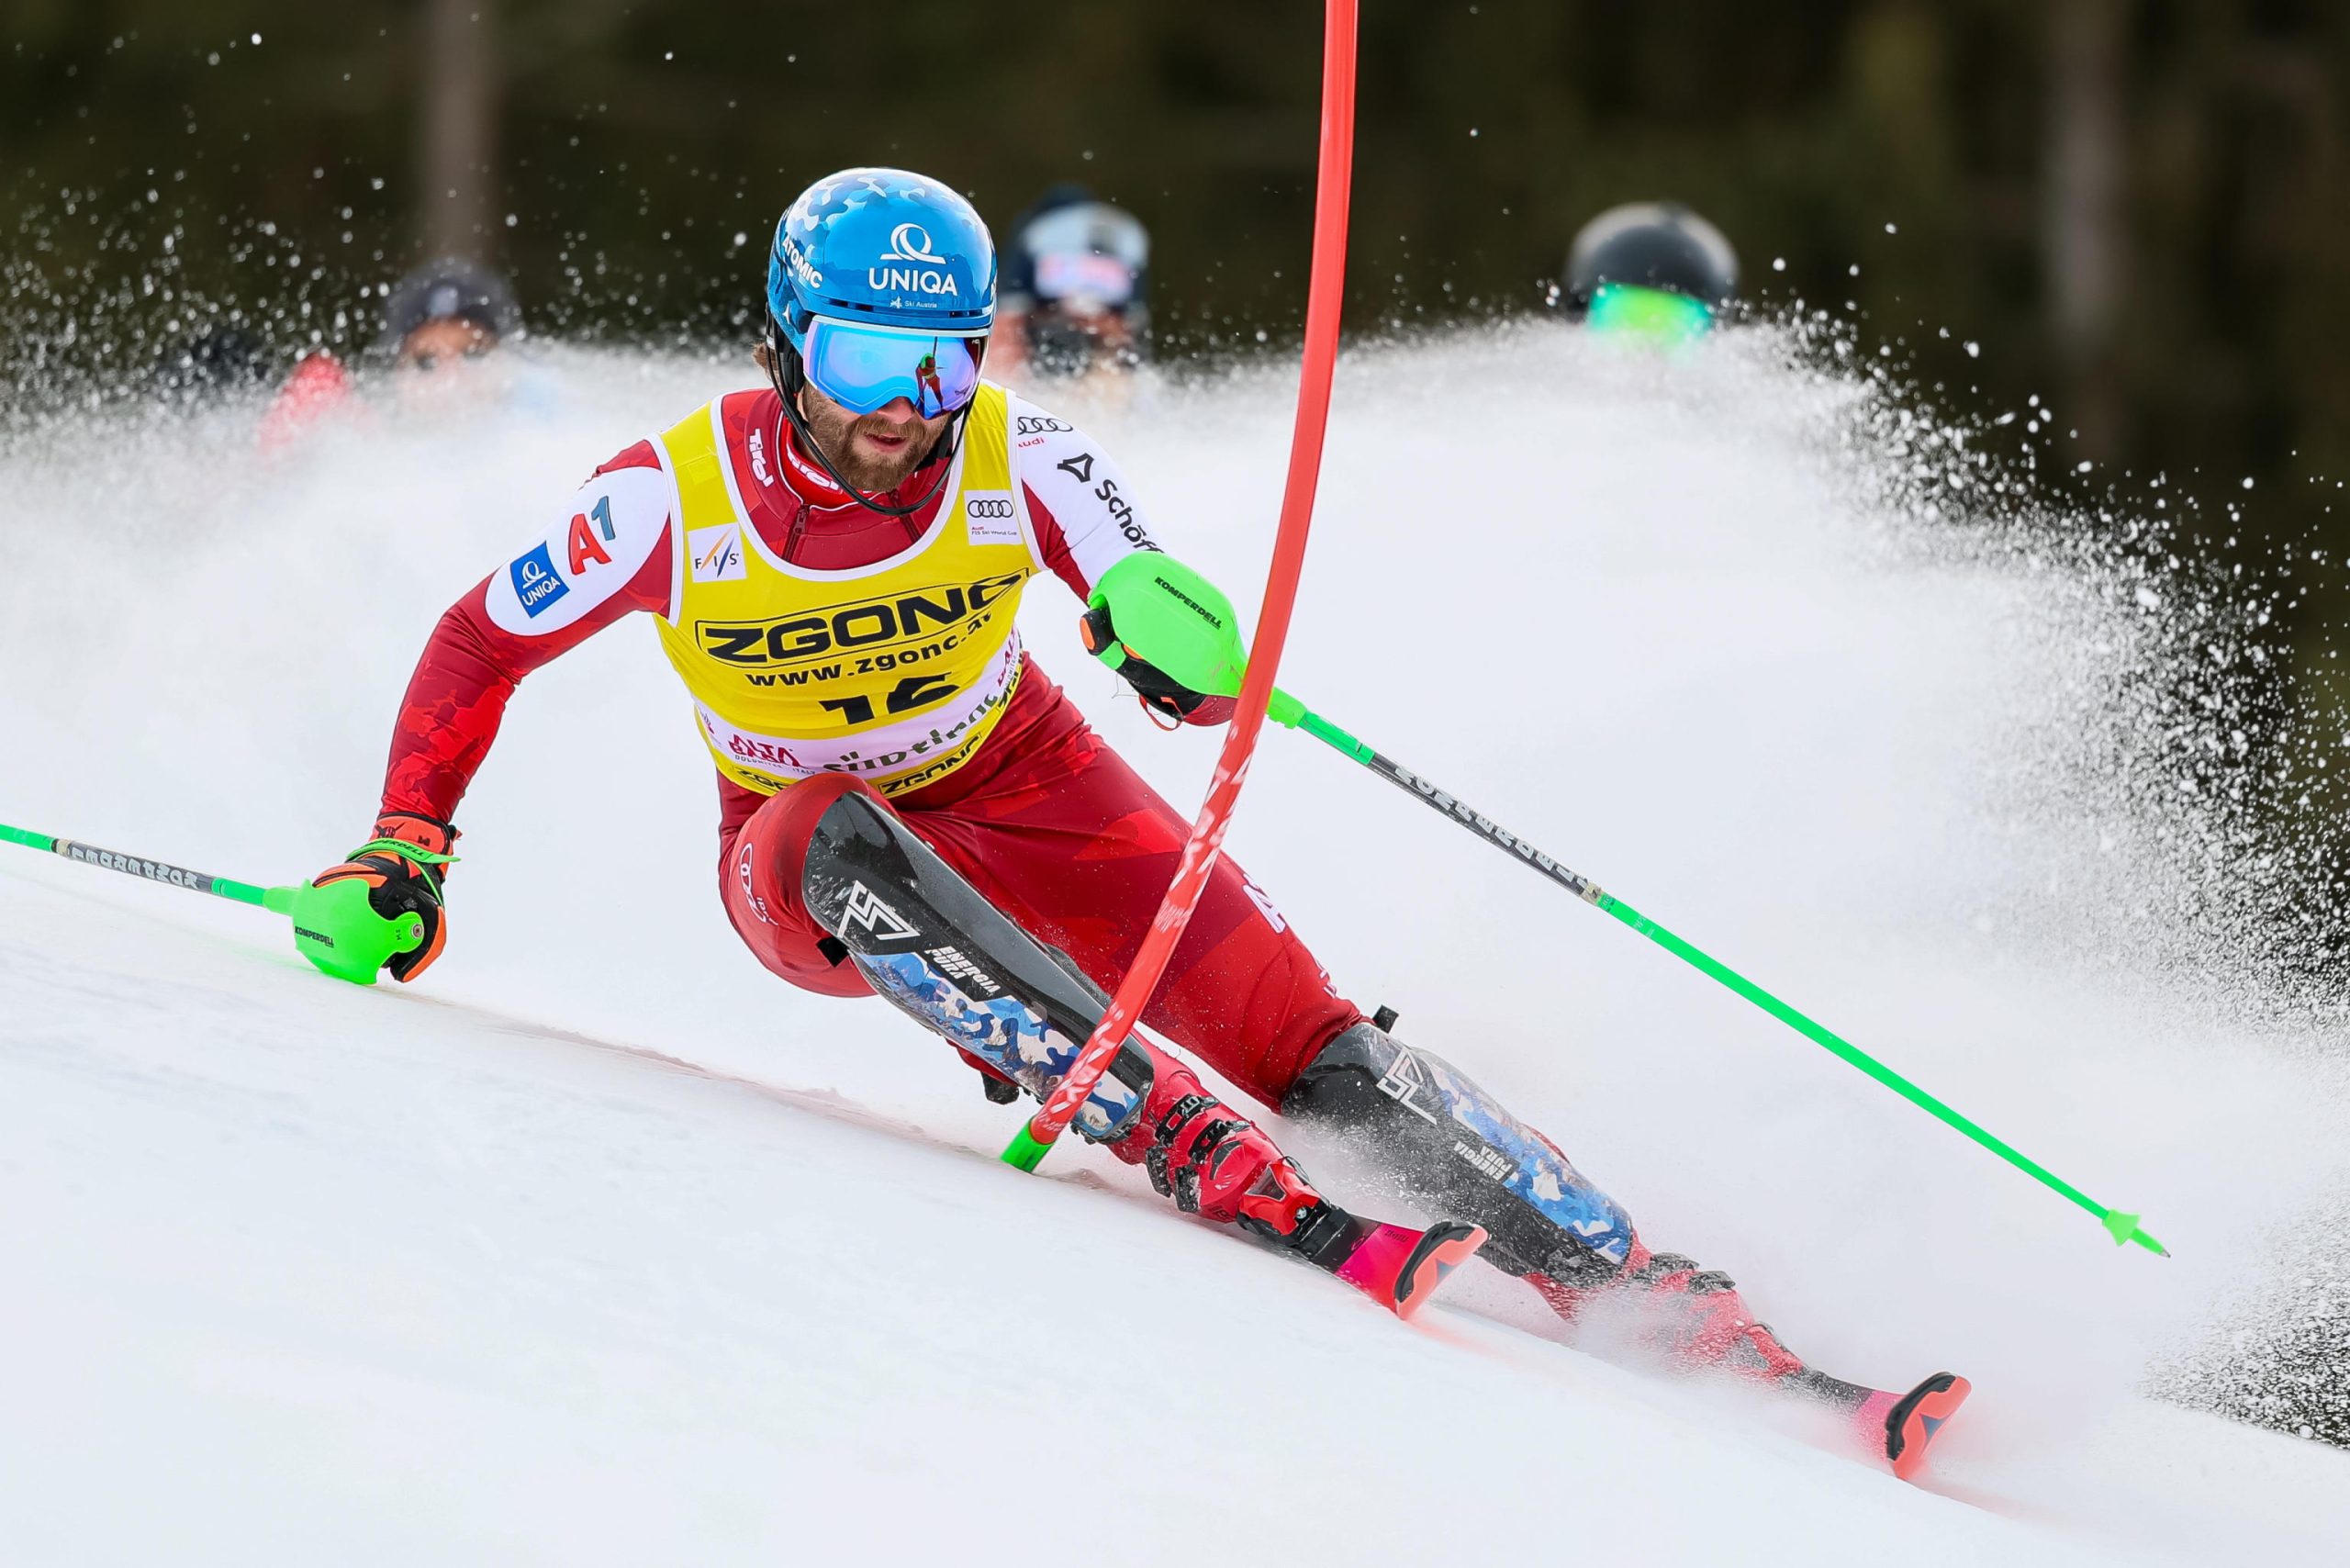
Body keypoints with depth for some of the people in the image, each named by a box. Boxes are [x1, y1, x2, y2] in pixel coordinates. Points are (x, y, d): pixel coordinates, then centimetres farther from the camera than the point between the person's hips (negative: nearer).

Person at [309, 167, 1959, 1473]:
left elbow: (1209, 684, -20)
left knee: (1298, 1031, -16)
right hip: (806, 862, -1)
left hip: (1020, 791, 1)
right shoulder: (673, 500, -22)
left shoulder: (1015, 461, -20)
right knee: (843, 838, -38)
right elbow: (479, 645, -6)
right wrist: (405, 847, -12)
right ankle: (1203, 1156, -42)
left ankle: (1668, 1304, -16)